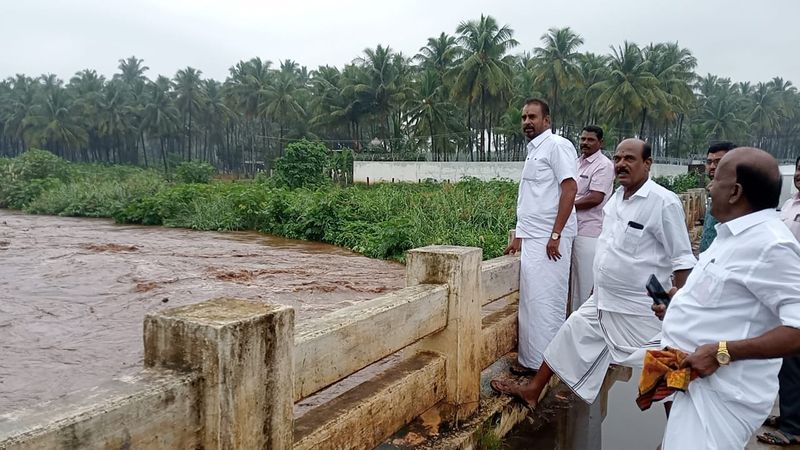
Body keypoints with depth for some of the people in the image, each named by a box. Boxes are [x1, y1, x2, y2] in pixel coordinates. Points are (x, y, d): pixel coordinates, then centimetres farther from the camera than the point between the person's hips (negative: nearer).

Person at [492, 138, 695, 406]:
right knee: (571, 334, 13)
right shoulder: (617, 197, 6)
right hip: (602, 302, 8)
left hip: (639, 311, -8)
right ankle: (532, 391, 25)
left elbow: (682, 259, -15)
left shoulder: (664, 202, -17)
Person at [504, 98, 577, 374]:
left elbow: (570, 189, -15)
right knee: (530, 300, 11)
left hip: (549, 239, -9)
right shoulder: (533, 151, 19)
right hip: (531, 238, 9)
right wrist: (519, 236, 21)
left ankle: (545, 364, 6)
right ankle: (530, 360, 20)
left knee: (545, 300, -4)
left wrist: (555, 235, -19)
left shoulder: (557, 146, -7)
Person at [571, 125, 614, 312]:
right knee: (577, 275, 14)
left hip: (590, 230, -8)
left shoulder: (603, 165, -9)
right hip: (575, 227, 8)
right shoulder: (578, 162, 15)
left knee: (587, 279, -1)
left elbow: (595, 198, -18)